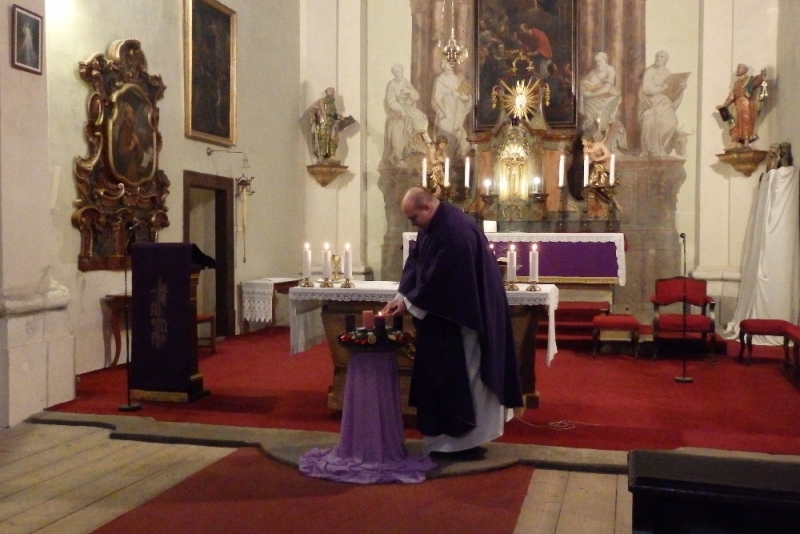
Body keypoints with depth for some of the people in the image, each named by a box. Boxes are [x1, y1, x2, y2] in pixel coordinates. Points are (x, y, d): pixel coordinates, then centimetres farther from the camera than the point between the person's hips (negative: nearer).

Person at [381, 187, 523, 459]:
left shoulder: (454, 230, -25)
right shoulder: (433, 224, 7)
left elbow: (438, 278, -24)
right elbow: (415, 262, 9)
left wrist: (409, 304, -13)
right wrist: (400, 297, -1)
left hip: (465, 314, -10)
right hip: (445, 312, 10)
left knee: (462, 374, -1)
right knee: (445, 374, 13)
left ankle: (467, 441, 10)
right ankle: (451, 436, 23)